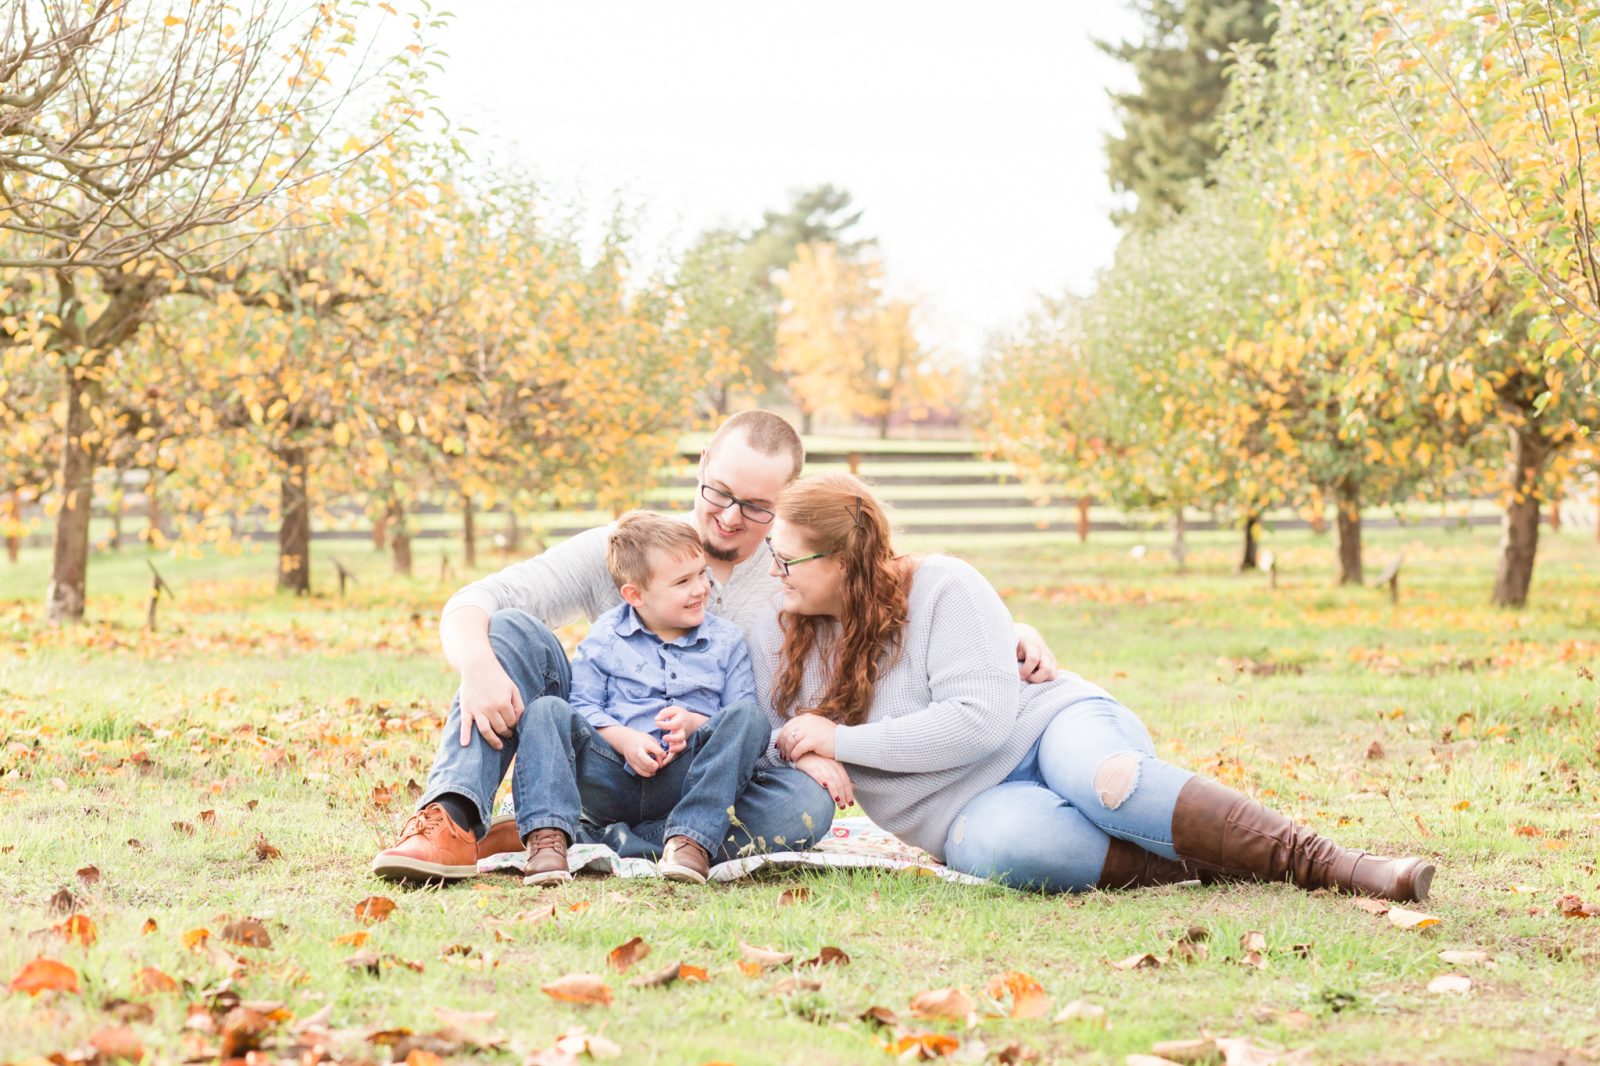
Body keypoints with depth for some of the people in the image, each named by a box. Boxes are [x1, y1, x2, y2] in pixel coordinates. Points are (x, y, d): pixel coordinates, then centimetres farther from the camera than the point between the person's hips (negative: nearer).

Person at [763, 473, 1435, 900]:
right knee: (1013, 839, -38)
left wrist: (843, 741, -17)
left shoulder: (940, 587, -10)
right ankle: (1206, 864, -28)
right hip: (974, 810, 3)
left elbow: (978, 719, -18)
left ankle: (1321, 864, -39)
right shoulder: (778, 640, 6)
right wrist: (807, 762, -13)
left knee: (1103, 780, -41)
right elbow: (764, 747, 11)